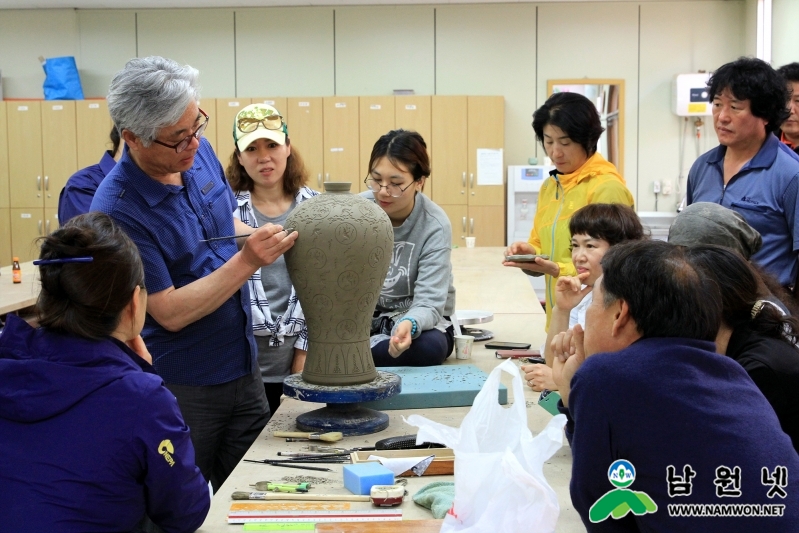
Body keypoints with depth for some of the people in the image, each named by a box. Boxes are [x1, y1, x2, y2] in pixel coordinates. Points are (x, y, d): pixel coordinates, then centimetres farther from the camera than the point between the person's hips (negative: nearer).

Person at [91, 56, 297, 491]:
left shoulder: (199, 154, -4)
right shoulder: (118, 209, -24)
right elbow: (170, 312, -22)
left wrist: (269, 239, -4)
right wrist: (247, 261, -27)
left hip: (242, 367, 6)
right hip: (179, 387, -6)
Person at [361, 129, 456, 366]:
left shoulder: (435, 226, -18)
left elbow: (428, 303, -23)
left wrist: (409, 325, -47)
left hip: (419, 320, 0)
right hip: (364, 318, 0)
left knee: (430, 347, -36)